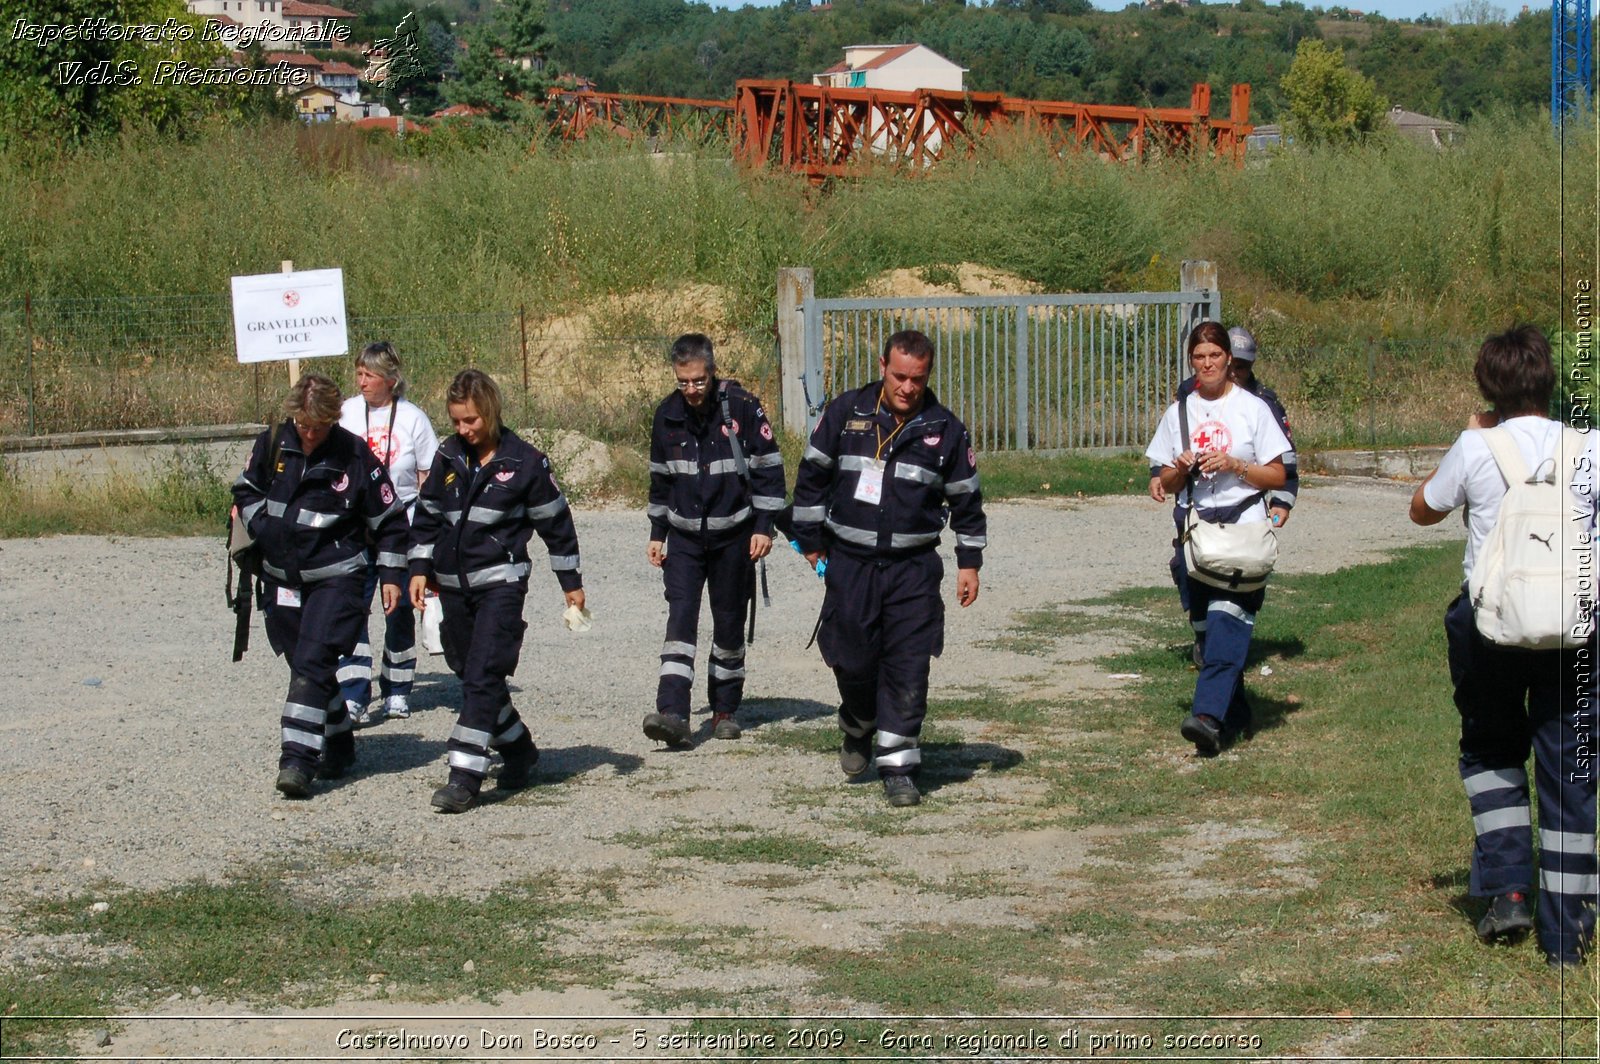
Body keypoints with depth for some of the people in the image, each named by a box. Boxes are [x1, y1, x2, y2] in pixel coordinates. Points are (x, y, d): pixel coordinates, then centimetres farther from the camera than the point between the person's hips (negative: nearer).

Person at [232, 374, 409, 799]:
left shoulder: (354, 456, -10)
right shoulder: (271, 445, -1)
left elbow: (388, 519, -1)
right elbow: (246, 491, 16)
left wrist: (390, 575, -3)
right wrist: (263, 525, -1)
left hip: (335, 577, -5)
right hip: (282, 578, 5)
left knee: (312, 664, -16)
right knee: (302, 663, 11)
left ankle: (298, 759, -22)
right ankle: (338, 748, 27)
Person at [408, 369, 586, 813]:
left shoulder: (524, 461, -6)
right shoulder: (448, 457, 7)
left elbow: (554, 522, 2)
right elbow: (427, 515, 17)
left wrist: (571, 581, 5)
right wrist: (420, 568, 9)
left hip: (501, 581, -6)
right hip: (454, 584, 6)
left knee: (483, 674, -14)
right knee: (469, 672, 12)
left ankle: (466, 777, -18)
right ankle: (519, 750, 32)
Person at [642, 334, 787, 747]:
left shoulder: (742, 407, -10)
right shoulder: (667, 414, 2)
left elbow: (769, 468, -5)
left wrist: (764, 526, -9)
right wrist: (657, 533, 13)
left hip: (732, 535, -2)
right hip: (684, 537, 2)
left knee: (729, 623, 7)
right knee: (680, 617, -11)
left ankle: (725, 709, 20)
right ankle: (673, 713, -20)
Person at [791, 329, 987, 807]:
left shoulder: (945, 429, 0)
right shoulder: (846, 413, -1)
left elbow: (966, 501, 9)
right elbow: (812, 476, 9)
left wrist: (969, 562, 7)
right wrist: (811, 538, 10)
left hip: (914, 569, 0)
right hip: (850, 565, 0)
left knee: (908, 669, -6)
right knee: (852, 660, 5)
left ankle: (898, 767, 1)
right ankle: (859, 728, 35)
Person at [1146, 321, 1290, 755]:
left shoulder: (1252, 408, 2)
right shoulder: (1178, 413, 11)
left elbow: (1278, 476, 1)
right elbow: (1167, 484, 16)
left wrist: (1233, 465, -13)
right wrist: (1181, 469, -6)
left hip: (1243, 528, -4)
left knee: (1228, 619, -18)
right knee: (1205, 626, 4)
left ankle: (1208, 715, -30)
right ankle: (1234, 716, 16)